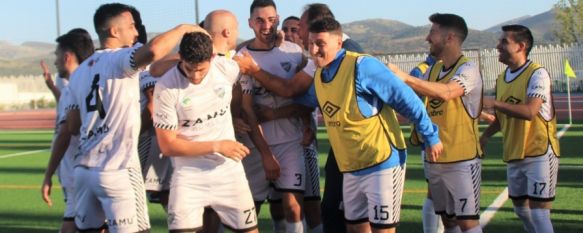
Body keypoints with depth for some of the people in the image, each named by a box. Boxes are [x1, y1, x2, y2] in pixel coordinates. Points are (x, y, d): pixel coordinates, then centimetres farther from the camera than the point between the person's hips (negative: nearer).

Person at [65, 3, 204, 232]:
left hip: (84, 168, 8)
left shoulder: (79, 72, 15)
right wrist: (183, 28, -14)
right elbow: (153, 51, -30)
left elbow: (73, 126, 18)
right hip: (117, 170, -8)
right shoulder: (119, 59, -8)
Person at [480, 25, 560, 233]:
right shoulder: (502, 79, 9)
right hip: (514, 155, 8)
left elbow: (530, 112, -28)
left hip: (539, 153, -8)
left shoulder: (537, 74, -14)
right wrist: (485, 136, 7)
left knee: (538, 213, -10)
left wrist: (494, 103, -29)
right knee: (521, 209, 15)